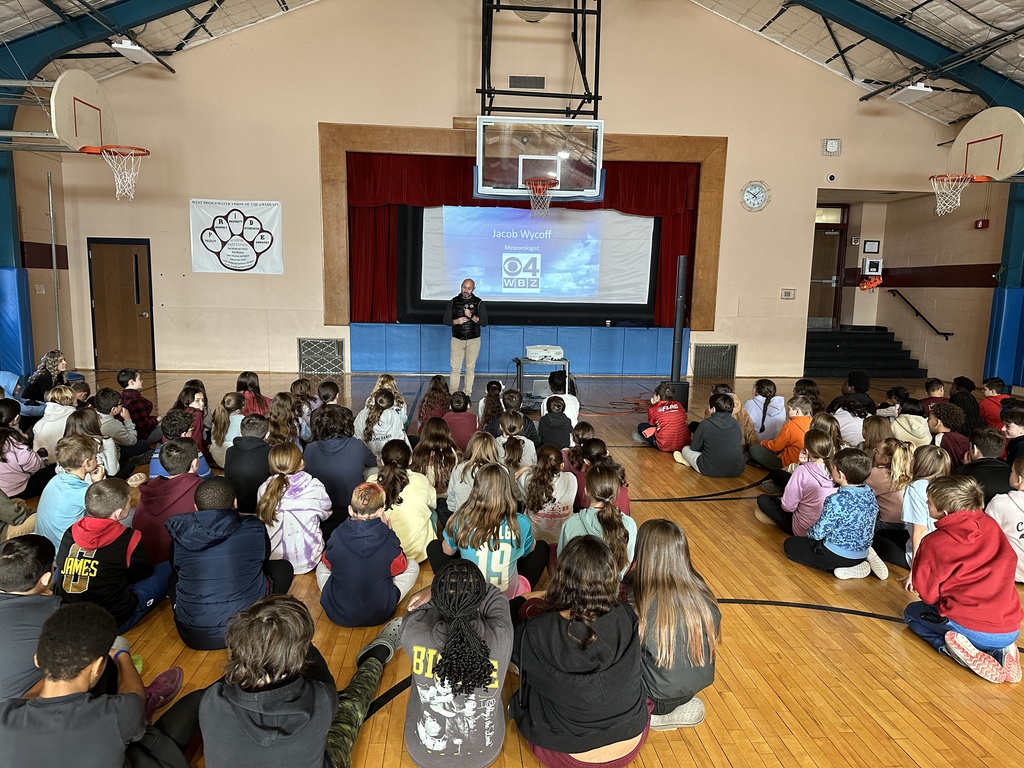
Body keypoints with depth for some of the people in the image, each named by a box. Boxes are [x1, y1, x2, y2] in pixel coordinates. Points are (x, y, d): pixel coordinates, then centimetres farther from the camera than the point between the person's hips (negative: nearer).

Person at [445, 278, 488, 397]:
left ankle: (468, 393, 12)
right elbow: (446, 320, 5)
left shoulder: (478, 302, 1)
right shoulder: (454, 301, 4)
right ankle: (452, 394, 1)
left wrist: (472, 316, -19)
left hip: (473, 340, 0)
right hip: (457, 339, 0)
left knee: (470, 368, 5)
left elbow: (484, 322, -5)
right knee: (455, 368, -3)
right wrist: (456, 321, -14)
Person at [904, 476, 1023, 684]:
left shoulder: (935, 542, -12)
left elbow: (927, 594, -5)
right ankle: (1000, 651, 8)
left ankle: (956, 649, -2)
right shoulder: (991, 526, 0)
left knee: (912, 612, 24)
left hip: (970, 630, -4)